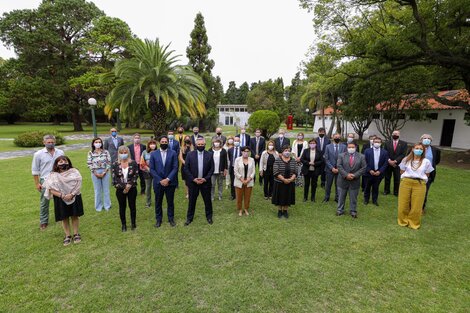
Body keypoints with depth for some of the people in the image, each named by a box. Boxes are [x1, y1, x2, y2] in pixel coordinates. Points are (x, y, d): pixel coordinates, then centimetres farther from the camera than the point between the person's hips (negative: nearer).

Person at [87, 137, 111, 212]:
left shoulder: (105, 152, -1)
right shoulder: (90, 153, 0)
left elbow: (109, 162, -4)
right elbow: (89, 164, -3)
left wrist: (104, 172, -11)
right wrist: (95, 173, -9)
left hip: (105, 172, 0)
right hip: (95, 173, 0)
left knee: (106, 189, 9)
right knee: (97, 190, 9)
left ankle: (107, 205, 22)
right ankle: (98, 206, 22)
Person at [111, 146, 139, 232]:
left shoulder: (133, 163, -4)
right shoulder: (115, 165, -3)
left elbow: (136, 175, -6)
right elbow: (114, 178, -7)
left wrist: (130, 185, -17)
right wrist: (124, 187, -15)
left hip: (132, 189, 0)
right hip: (120, 190, 1)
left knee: (132, 206, 10)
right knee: (122, 207, 12)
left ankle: (133, 223, 27)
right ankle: (123, 224, 27)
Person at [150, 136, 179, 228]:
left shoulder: (173, 153, -1)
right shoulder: (154, 154, 2)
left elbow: (175, 168, -6)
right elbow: (152, 169, -2)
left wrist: (168, 179, -15)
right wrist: (160, 180, -11)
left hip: (170, 182, 0)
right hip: (158, 182, 1)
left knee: (170, 202, 11)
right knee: (158, 202, 12)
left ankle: (171, 218, 28)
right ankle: (158, 219, 28)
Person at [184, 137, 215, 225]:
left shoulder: (209, 155, -1)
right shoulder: (190, 154, -3)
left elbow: (211, 169, -1)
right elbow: (186, 169, -3)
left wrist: (205, 178, -12)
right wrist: (193, 179, -12)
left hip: (205, 182, 1)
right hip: (193, 182, 0)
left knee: (207, 200, 10)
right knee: (192, 201, 10)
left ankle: (209, 217, 28)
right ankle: (189, 218, 25)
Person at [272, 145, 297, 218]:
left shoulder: (293, 161, 1)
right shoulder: (277, 161, -9)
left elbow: (295, 172, -2)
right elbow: (276, 172, -16)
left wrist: (291, 179, -18)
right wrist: (284, 179, -21)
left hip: (290, 183, 3)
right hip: (279, 183, -2)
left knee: (288, 197, 11)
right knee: (280, 197, 8)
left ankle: (285, 211, 30)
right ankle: (280, 210, 28)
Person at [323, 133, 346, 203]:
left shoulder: (344, 146, 1)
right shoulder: (328, 147, -1)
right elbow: (326, 159, -3)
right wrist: (332, 168, -11)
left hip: (339, 169, 0)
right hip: (330, 169, 0)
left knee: (338, 184, 9)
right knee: (328, 184, 9)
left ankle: (337, 198, 25)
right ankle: (326, 197, 25)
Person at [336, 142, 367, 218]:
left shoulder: (361, 157, 0)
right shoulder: (341, 155, -1)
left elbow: (363, 168, -5)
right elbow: (339, 166, -8)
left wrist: (355, 175, -15)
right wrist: (346, 175, -18)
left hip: (355, 181, 0)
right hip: (343, 180, 0)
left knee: (353, 198, 10)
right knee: (341, 197, 11)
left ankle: (353, 211, 24)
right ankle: (340, 210, 25)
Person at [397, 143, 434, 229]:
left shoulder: (426, 162, 0)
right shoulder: (406, 159, 3)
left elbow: (427, 175, 10)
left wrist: (420, 179, 5)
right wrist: (407, 178, 6)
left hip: (419, 185, -1)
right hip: (406, 183, 1)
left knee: (416, 206, 5)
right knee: (403, 205, 7)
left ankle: (413, 223, 24)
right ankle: (403, 221, 26)